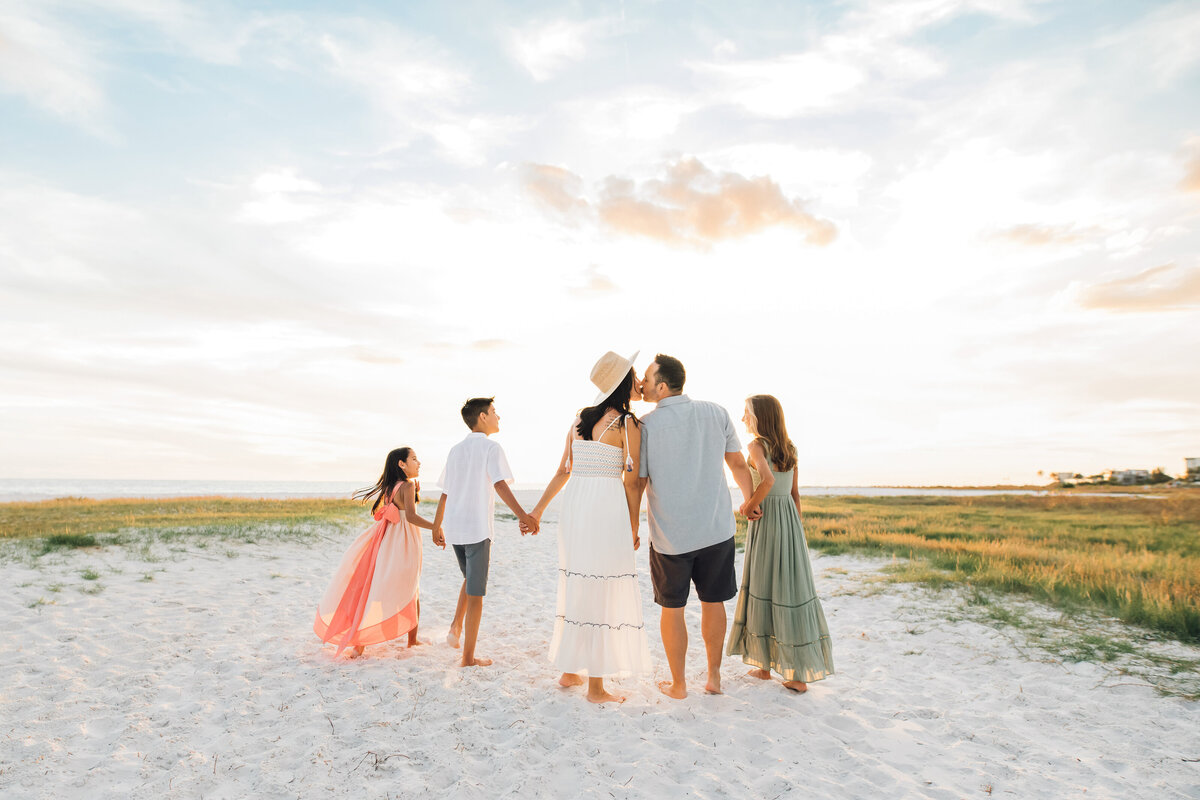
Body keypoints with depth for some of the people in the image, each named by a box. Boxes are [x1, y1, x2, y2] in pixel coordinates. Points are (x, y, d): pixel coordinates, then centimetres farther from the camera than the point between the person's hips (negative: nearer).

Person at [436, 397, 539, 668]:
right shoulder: (491, 447, -5)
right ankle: (468, 657, 8)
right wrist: (522, 515, -26)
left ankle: (456, 626, 12)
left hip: (454, 527, 6)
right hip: (478, 527, -6)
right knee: (476, 592, 2)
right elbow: (500, 485, -19)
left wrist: (436, 526, 25)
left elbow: (444, 493, 16)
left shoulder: (455, 450, 14)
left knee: (470, 579, 27)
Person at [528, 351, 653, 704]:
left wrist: (539, 509, 19)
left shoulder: (580, 418, 12)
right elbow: (631, 482, -6)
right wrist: (633, 528, 3)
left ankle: (569, 671, 30)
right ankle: (596, 686, 12)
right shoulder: (628, 424, -6)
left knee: (576, 587, 17)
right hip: (608, 507, -7)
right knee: (602, 595, 2)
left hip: (574, 504, 7)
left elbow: (563, 471, 13)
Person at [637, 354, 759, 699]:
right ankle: (714, 677, 31)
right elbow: (738, 465, 8)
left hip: (670, 534, -3)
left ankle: (678, 684, 25)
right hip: (717, 528, 3)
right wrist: (749, 501, 24)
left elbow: (637, 483, -7)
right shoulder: (716, 413, -2)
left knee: (672, 609, 13)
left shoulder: (646, 425, -11)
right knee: (713, 603, 17)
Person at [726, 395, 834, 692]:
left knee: (763, 589, 7)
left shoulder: (756, 445, -10)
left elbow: (768, 480, -29)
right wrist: (797, 531, 19)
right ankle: (800, 672, 12)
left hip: (765, 520, -6)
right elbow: (795, 493, 14)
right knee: (792, 591, 8)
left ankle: (764, 664, 19)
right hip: (790, 520, 6)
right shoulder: (790, 448, 11)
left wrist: (749, 506, -14)